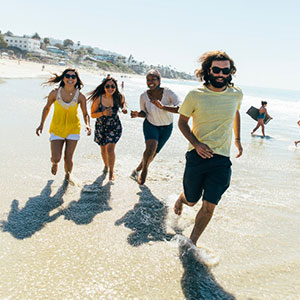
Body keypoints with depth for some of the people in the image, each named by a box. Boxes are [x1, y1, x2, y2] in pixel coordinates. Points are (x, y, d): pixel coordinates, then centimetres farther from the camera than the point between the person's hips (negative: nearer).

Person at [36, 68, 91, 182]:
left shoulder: (80, 97, -8)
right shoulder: (55, 93, -8)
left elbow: (85, 114, 2)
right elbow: (47, 108, 8)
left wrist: (87, 125, -18)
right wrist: (41, 124, 5)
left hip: (73, 129, 0)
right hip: (57, 129, 0)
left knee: (68, 158, 3)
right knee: (56, 158, -8)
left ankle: (68, 175, 36)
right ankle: (54, 163, 33)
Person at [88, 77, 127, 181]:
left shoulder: (119, 97, -14)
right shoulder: (98, 99, -21)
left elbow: (123, 102, 11)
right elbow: (92, 114, -15)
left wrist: (124, 108, -12)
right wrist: (103, 113, -32)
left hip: (115, 126, -1)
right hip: (101, 126, 1)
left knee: (110, 149, -14)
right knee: (103, 149, 16)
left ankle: (111, 172, 2)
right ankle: (106, 165, 46)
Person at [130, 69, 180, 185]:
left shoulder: (167, 92, -22)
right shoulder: (144, 96, -13)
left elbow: (180, 108, -33)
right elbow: (144, 112, 3)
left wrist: (162, 107, -44)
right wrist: (137, 114, -20)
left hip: (166, 127, 0)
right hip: (150, 124, 0)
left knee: (153, 154, 11)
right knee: (151, 148, -27)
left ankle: (137, 169, 37)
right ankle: (144, 169, -1)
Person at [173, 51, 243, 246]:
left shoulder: (236, 94, 1)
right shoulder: (195, 95, -8)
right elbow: (182, 122, 2)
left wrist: (237, 139, 23)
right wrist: (196, 144, -12)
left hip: (222, 159, 2)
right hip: (198, 156, -1)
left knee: (209, 206, -4)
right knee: (191, 201, 13)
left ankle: (191, 243, 16)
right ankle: (181, 199, 52)